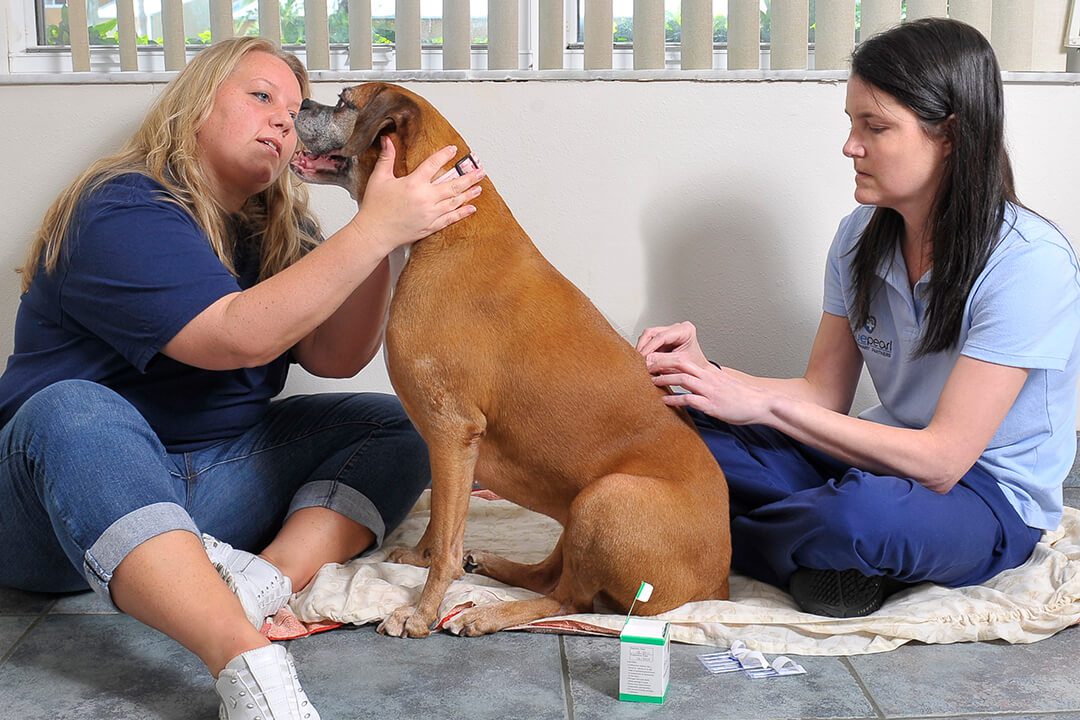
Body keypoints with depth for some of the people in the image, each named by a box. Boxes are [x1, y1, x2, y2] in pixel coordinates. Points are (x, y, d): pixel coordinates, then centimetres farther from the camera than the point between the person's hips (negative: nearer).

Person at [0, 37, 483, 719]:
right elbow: (239, 337, -27)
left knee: (397, 426, -6)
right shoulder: (122, 212, -14)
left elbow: (337, 356, -2)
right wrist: (377, 228, -30)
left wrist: (385, 229, -15)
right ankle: (250, 663, -53)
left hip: (214, 481, 7)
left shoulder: (278, 225, 9)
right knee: (74, 412, -39)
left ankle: (266, 583, -33)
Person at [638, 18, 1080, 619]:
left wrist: (765, 404, -29)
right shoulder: (862, 236, -1)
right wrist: (707, 372, -17)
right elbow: (825, 394, 0)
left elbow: (941, 460, -26)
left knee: (860, 514, -39)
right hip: (887, 459, 5)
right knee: (685, 428, -15)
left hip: (991, 501, -5)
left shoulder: (1030, 262, -23)